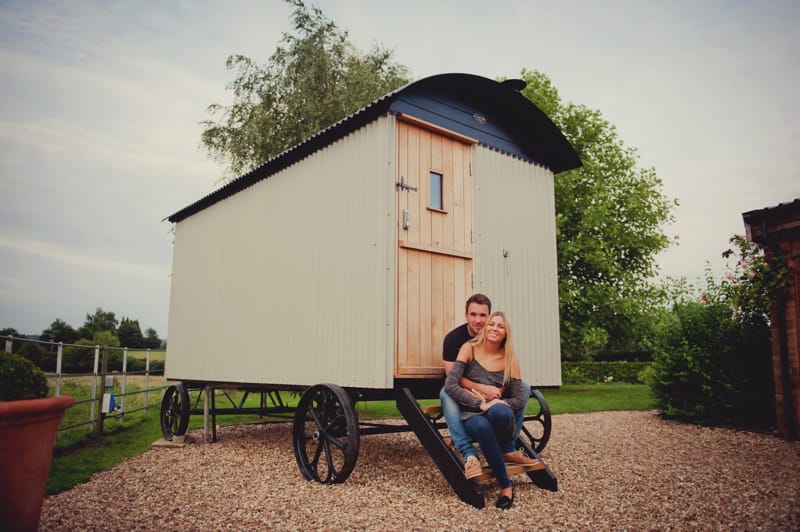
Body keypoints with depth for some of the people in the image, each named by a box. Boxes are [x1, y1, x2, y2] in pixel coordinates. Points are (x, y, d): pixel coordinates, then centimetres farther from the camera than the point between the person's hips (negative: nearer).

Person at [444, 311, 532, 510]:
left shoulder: (510, 360, 3)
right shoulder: (469, 349, -1)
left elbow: (520, 400, 1)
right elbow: (450, 385, -11)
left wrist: (494, 403, -14)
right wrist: (480, 404, -19)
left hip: (499, 411, 1)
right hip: (472, 415, -1)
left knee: (500, 412, -38)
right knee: (482, 426, -39)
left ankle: (506, 450, -5)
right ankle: (505, 486, -21)